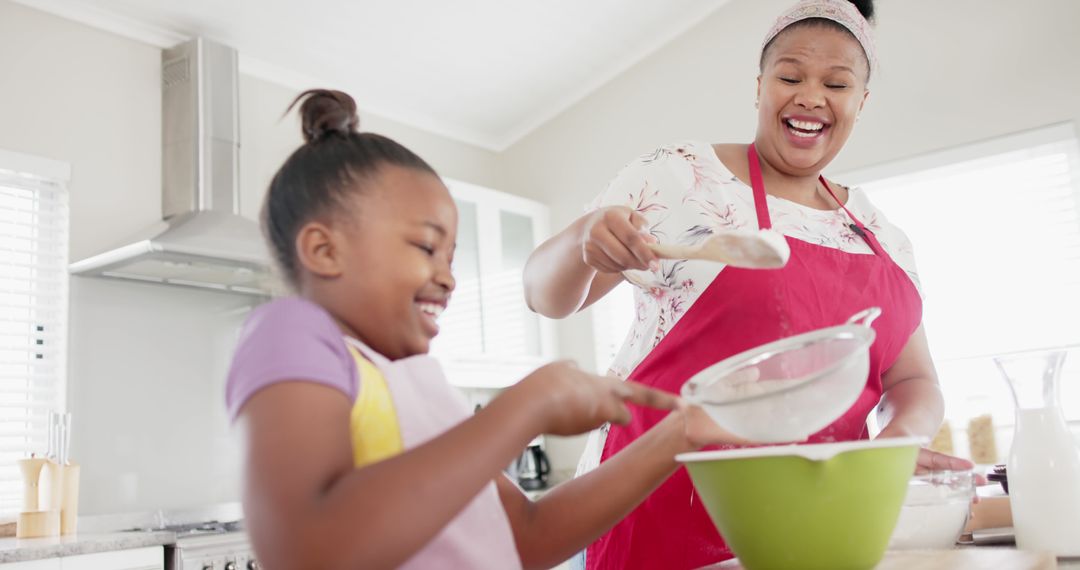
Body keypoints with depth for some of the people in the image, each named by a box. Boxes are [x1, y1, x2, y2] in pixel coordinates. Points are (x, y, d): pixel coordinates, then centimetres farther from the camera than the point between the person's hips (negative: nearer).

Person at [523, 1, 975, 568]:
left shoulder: (881, 234, 11)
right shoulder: (677, 175, -3)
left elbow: (912, 381, 12)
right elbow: (547, 296, -3)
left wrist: (901, 434, -11)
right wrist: (582, 241, -26)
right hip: (671, 511, -5)